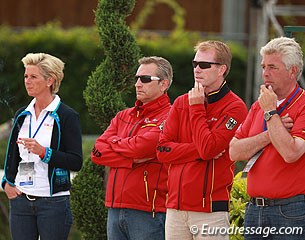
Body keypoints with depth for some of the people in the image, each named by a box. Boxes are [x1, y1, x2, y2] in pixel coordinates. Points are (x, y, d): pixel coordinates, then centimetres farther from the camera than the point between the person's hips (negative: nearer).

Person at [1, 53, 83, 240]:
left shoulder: (67, 117, -4)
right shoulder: (22, 116, 13)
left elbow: (76, 162, -9)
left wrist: (43, 152, -20)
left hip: (53, 202, -5)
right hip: (20, 200, 5)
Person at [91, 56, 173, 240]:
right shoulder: (123, 117, 18)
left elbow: (140, 147, -19)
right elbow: (98, 152, 7)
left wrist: (114, 142, 2)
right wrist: (132, 160, -9)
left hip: (147, 212, -7)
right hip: (115, 209, 7)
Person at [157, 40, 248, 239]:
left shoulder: (234, 107, -4)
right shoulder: (181, 103, 14)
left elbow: (208, 148, -16)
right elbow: (162, 150, 5)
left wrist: (196, 108, -6)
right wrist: (200, 150, -9)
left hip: (211, 208, -5)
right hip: (175, 206, 5)